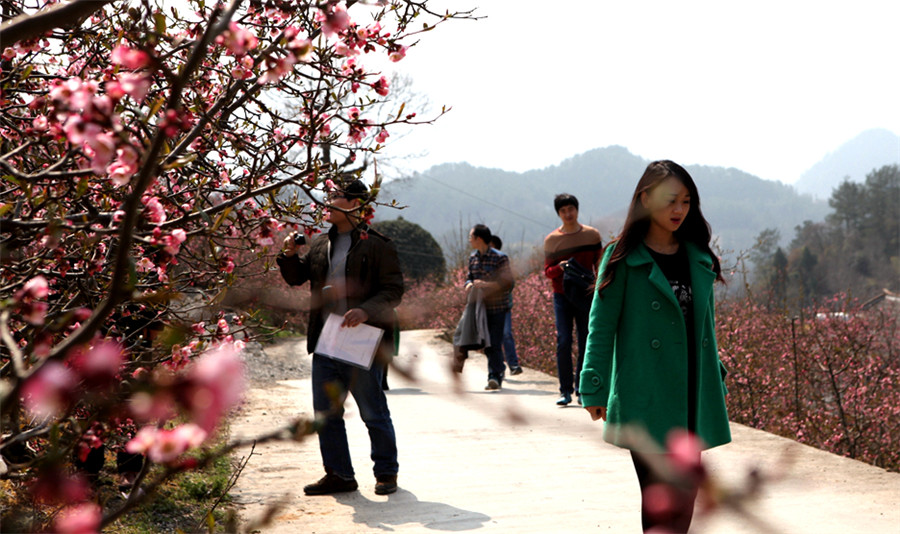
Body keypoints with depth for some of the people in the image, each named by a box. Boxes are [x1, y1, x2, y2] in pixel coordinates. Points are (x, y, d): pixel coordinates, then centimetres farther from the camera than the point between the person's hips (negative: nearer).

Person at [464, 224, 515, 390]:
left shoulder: (500, 258, -9)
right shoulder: (473, 258, 10)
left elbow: (509, 283, -12)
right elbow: (470, 277, 19)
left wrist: (486, 284, -22)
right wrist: (469, 284, -6)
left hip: (497, 308, -6)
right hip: (480, 307, 6)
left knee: (494, 344, -9)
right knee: (486, 345, 8)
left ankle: (494, 376, -7)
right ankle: (500, 369, 25)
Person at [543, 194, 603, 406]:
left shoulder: (592, 235, 4)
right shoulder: (551, 240, 4)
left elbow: (600, 267, 10)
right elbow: (547, 271, 5)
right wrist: (560, 267, -16)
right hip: (562, 295, 0)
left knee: (586, 343, 2)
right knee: (563, 342, -8)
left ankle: (581, 389, 12)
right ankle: (565, 390, -2)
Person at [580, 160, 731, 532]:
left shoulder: (698, 257, 12)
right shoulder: (622, 258, -4)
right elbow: (601, 325, -4)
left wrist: (716, 380, 16)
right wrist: (594, 389, -8)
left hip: (694, 399, 5)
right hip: (647, 401, -5)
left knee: (687, 494, 8)